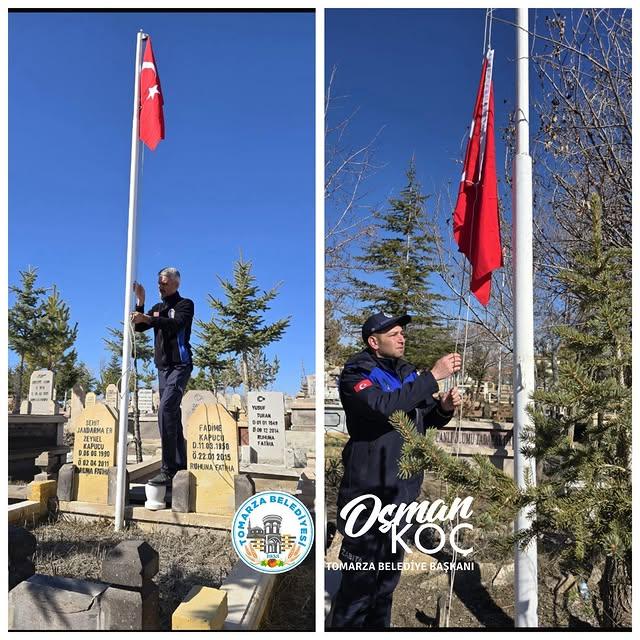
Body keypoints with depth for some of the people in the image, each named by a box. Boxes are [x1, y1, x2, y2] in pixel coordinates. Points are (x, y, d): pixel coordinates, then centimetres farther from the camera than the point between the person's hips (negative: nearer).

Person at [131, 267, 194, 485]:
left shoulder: (185, 304, 0)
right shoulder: (158, 308, 21)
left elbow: (176, 324, -20)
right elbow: (139, 327, 10)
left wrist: (148, 319, -30)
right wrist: (140, 302, -1)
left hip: (179, 365, -7)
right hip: (163, 367, 7)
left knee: (166, 410, -21)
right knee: (172, 414, 8)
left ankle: (168, 470, -23)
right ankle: (180, 465, 14)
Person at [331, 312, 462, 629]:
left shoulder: (407, 372, 12)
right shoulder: (356, 373, -10)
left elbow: (427, 419, 18)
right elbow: (383, 406, -29)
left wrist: (444, 407, -4)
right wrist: (433, 376, -25)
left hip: (404, 489, 7)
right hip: (369, 490, -7)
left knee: (389, 571, 18)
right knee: (361, 576, -4)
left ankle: (379, 624, 33)